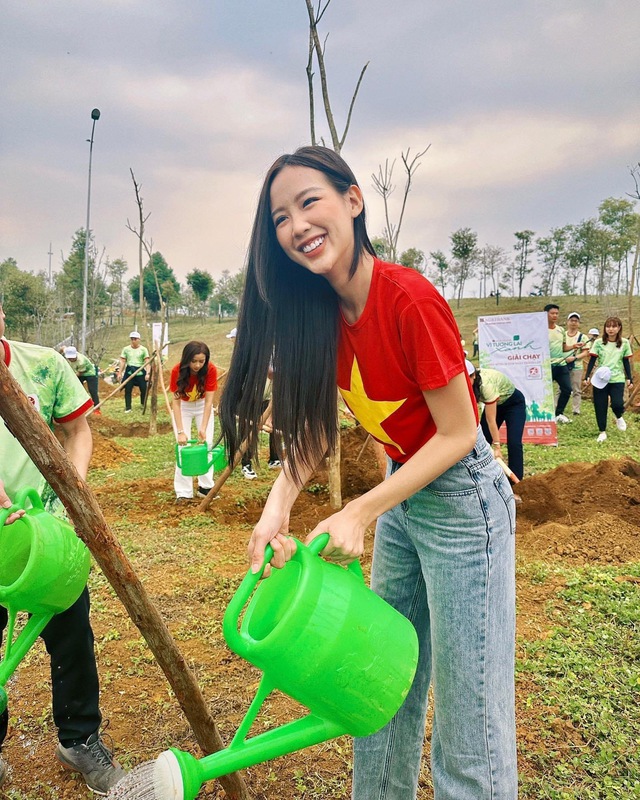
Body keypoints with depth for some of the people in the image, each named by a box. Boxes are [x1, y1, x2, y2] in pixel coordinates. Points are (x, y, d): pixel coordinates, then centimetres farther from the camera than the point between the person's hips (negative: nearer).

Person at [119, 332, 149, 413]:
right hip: (129, 371, 1)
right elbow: (123, 362, 7)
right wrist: (120, 373, 3)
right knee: (128, 390, 0)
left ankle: (143, 404, 26)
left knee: (143, 389, 1)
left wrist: (147, 373, -12)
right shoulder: (126, 349, 5)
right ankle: (128, 408, 8)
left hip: (140, 372, -1)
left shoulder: (143, 349, 0)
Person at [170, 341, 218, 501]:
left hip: (202, 405, 1)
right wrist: (180, 431, -34)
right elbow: (175, 401, -28)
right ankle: (183, 491, -5)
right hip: (183, 406, -1)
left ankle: (206, 486, 6)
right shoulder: (177, 371, -30)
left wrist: (203, 428, -33)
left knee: (207, 443, -4)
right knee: (184, 445, -8)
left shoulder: (211, 370, -29)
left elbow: (208, 401, -26)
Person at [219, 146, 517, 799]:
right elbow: (314, 424, -1)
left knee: (468, 721, 4)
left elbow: (457, 434, -20)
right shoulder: (322, 309, -2)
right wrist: (277, 507, -17)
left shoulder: (409, 299, -24)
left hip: (462, 501, -7)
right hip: (401, 496, 8)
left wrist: (356, 515, -22)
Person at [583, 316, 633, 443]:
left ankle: (619, 417, 18)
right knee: (600, 407, 0)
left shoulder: (624, 343, 4)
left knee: (617, 404, -17)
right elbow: (592, 361, 1)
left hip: (618, 380, 0)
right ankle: (602, 432, 16)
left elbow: (626, 362, 9)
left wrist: (629, 378, 5)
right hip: (600, 380, 0)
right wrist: (587, 377, -7)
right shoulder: (598, 342, 0)